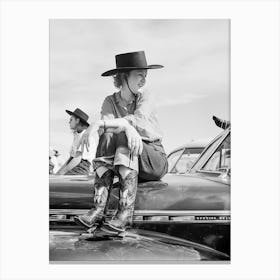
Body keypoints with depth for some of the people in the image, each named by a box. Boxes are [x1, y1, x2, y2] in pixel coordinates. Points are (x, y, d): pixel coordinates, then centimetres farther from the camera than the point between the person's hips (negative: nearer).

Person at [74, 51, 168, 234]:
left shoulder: (145, 97, -2)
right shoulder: (110, 102, 5)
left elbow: (139, 121, -24)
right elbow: (105, 129, -16)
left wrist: (99, 124, -34)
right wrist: (127, 127, -39)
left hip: (154, 161, -2)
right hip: (127, 164, 3)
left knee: (124, 138, -31)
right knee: (107, 137, -27)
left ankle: (126, 212, -41)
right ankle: (99, 209, -37)